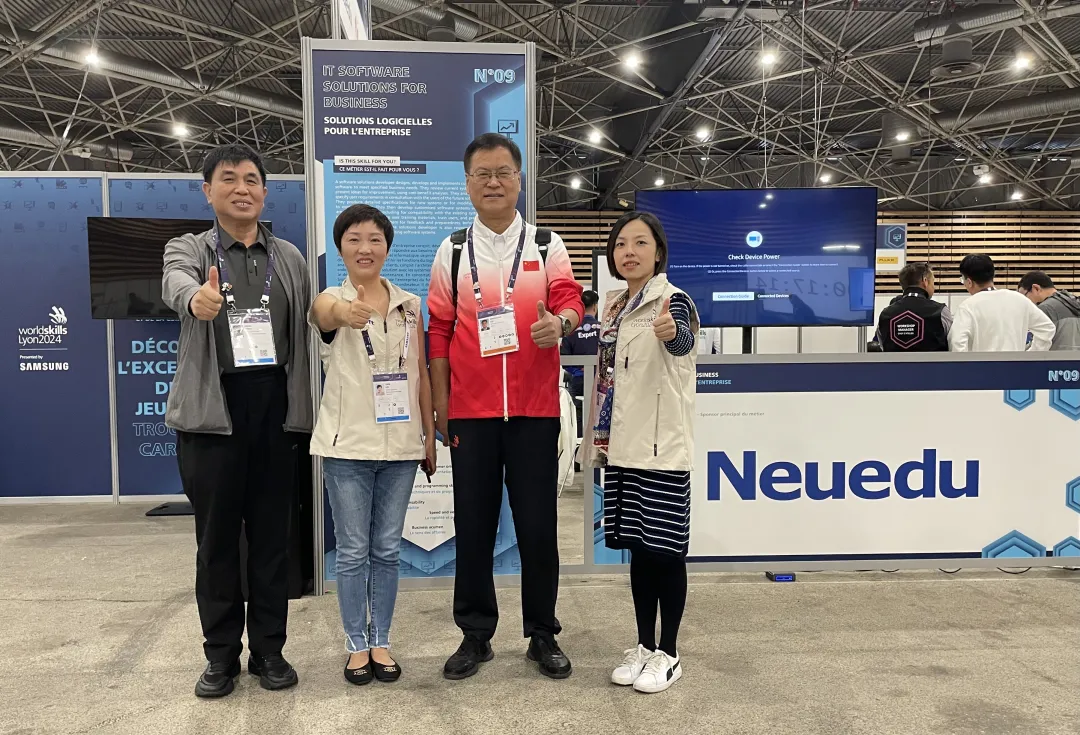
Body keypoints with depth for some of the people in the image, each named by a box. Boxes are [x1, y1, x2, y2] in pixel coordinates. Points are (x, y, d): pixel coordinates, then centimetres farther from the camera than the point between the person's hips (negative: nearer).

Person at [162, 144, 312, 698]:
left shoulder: (290, 258, 12)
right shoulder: (188, 250, 5)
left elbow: (309, 329, 6)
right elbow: (175, 283, -19)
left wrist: (308, 409, -2)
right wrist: (196, 298, -44)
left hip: (277, 413, 2)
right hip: (211, 414, -1)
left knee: (272, 536, 8)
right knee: (216, 538, 7)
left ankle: (269, 650, 21)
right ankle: (221, 655, 22)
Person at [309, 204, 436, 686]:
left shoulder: (410, 305, 6)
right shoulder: (333, 300, -4)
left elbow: (421, 374, 10)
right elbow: (323, 311, -31)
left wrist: (429, 436, 8)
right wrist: (344, 311, -56)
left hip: (400, 445, 3)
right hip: (348, 445, -2)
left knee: (387, 550, 11)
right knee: (352, 551, 6)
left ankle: (380, 641, 24)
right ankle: (356, 644, 21)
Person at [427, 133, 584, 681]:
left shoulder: (546, 245, 8)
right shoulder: (452, 251, 9)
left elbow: (571, 302, -4)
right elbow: (439, 331, 8)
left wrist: (560, 321, -29)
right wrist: (440, 405, 5)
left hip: (534, 407, 0)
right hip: (470, 409, 1)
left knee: (538, 524, 5)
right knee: (473, 524, 7)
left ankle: (543, 634, 21)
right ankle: (475, 634, 23)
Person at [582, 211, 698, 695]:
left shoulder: (672, 300, -11)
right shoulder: (614, 306, 11)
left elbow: (683, 341, -36)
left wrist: (672, 334, -57)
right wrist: (597, 439, 18)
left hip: (661, 446, -7)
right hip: (622, 446, 7)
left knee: (665, 550, 2)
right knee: (638, 549, 14)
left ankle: (668, 655, 17)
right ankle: (644, 647, 27)